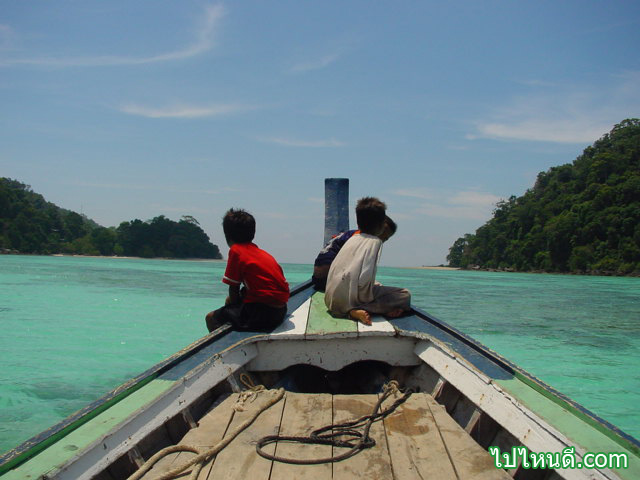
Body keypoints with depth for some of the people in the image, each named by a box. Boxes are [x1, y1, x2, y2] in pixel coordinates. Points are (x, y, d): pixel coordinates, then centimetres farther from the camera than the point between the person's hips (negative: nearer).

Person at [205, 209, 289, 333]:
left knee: (211, 318, 1)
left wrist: (232, 301, 15)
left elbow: (233, 289, -4)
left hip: (261, 312, -8)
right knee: (230, 300, 29)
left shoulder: (235, 251, -4)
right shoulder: (262, 252, 17)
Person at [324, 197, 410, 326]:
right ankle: (357, 310, -18)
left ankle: (353, 311, 2)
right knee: (405, 295, -3)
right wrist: (367, 298, -2)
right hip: (350, 299, -8)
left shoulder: (352, 239, 17)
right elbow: (365, 277, -17)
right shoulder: (375, 241, -4)